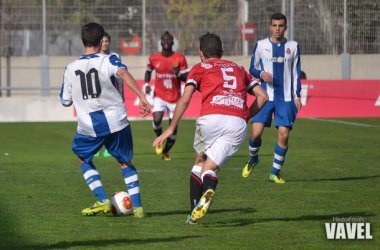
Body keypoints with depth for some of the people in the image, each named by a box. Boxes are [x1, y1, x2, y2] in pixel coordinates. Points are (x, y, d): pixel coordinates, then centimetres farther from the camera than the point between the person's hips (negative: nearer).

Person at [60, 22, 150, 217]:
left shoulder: (70, 69, 5)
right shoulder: (108, 60, -3)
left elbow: (65, 102, 12)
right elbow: (123, 73, -25)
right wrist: (142, 97, -32)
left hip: (88, 126, 1)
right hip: (116, 121, -1)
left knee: (83, 158, 25)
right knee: (125, 163, 18)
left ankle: (103, 201, 11)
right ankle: (137, 207, 8)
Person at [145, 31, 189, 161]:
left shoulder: (180, 58, -6)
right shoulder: (153, 59, -2)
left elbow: (187, 78, -4)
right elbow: (148, 71, 18)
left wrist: (178, 73, -25)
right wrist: (146, 84, 1)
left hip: (175, 98, 0)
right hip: (160, 95, 0)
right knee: (157, 120, -24)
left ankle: (165, 151, 23)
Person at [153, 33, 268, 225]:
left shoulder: (200, 68, 19)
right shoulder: (238, 69, 30)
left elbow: (184, 100, 7)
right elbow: (262, 96, 22)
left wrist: (171, 129, 10)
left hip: (211, 118, -2)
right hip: (238, 124, 2)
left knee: (199, 163, 23)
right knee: (209, 169, 6)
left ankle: (194, 209, 12)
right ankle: (208, 190, -29)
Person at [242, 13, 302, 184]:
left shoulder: (293, 46, 7)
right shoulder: (260, 45, 3)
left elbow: (296, 73, 11)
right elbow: (252, 69, 10)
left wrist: (297, 96, 4)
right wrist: (261, 74, -13)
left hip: (286, 99, 1)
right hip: (265, 97, -1)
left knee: (283, 135, -8)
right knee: (256, 132, -11)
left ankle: (275, 173, 6)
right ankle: (253, 160, 20)